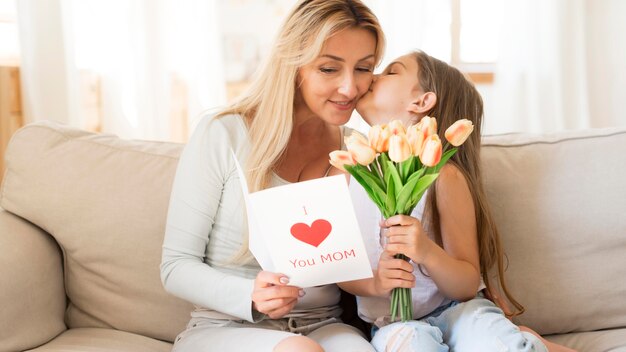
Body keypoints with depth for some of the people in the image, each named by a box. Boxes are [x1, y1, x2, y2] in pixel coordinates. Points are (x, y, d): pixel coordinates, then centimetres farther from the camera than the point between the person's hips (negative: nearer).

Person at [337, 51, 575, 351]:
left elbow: (467, 286, -7)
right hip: (391, 320, 3)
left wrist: (428, 252, -27)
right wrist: (374, 283, -18)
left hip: (455, 307, -2)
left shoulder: (443, 175, -9)